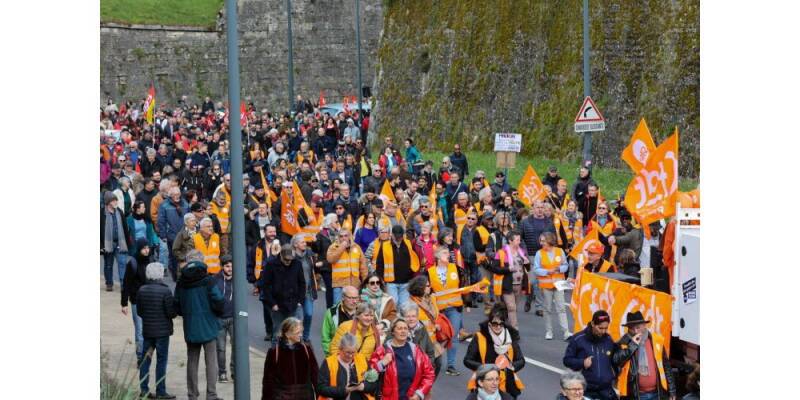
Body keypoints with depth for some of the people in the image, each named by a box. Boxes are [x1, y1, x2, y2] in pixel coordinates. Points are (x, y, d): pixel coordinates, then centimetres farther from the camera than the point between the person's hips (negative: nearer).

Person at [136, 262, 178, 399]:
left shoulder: (141, 290, -1)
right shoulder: (165, 291, -16)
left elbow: (139, 311, 6)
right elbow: (171, 312, -15)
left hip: (147, 330, 5)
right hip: (162, 331, -5)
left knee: (145, 360, 11)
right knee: (161, 361, 1)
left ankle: (143, 389, 12)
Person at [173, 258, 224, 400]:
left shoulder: (181, 283, -1)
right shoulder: (207, 281, -12)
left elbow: (177, 307, 2)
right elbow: (218, 302, -17)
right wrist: (217, 310, 5)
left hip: (190, 329, 3)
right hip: (208, 328, -3)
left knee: (192, 362, 12)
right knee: (211, 362, 4)